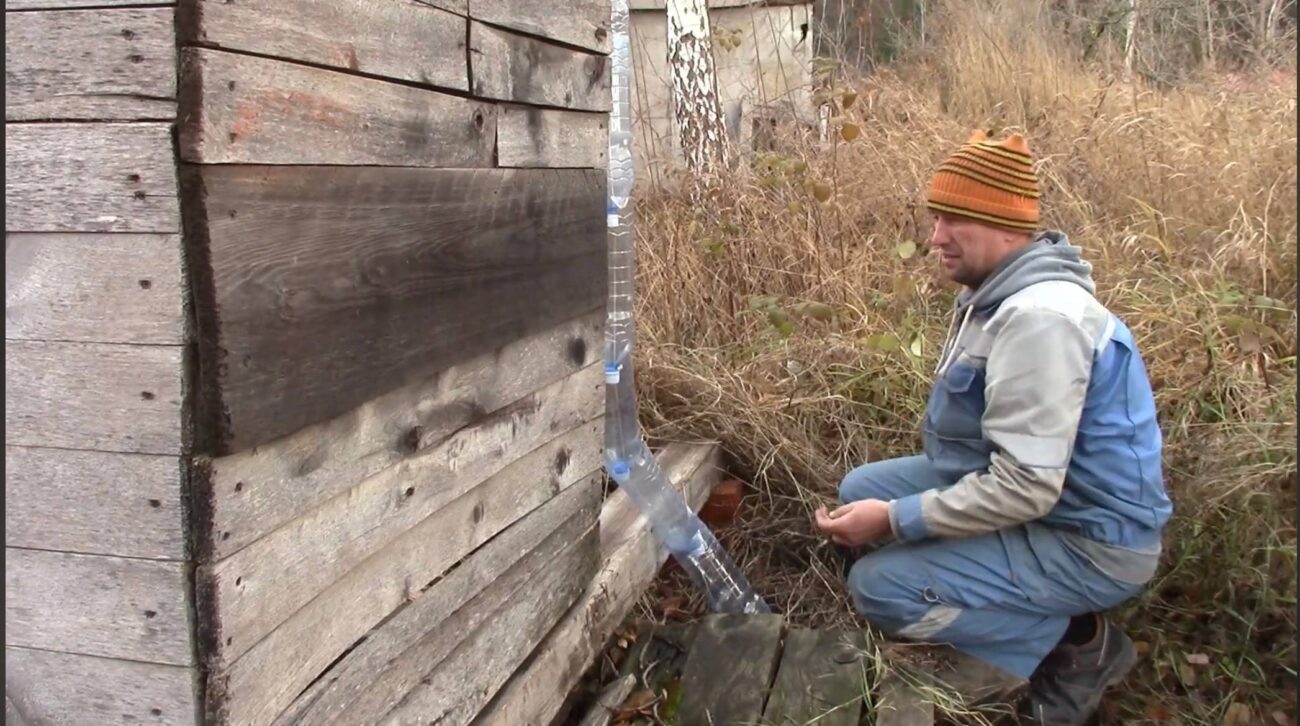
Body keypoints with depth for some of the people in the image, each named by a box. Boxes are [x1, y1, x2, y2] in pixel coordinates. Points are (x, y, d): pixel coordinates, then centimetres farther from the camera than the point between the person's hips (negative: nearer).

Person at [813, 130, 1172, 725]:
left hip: (1085, 538, -10)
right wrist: (878, 505, 4)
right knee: (861, 489, 12)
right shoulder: (996, 293, 5)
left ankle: (1077, 643, -2)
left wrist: (894, 520, -24)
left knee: (878, 586, -19)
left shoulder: (1038, 317, -28)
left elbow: (1024, 488, -32)